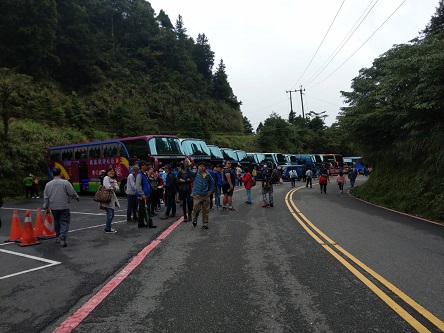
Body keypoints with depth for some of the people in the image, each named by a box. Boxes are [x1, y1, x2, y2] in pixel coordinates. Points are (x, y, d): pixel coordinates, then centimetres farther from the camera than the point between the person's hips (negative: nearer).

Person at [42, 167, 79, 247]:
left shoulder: (48, 184, 4)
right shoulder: (65, 183, -10)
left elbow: (45, 198, 8)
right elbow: (72, 193, -8)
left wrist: (46, 208, 17)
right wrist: (77, 197, 13)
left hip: (53, 207, 5)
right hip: (64, 207, -5)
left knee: (56, 222, 19)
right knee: (64, 222, -1)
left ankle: (58, 237, 30)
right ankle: (62, 238, -14)